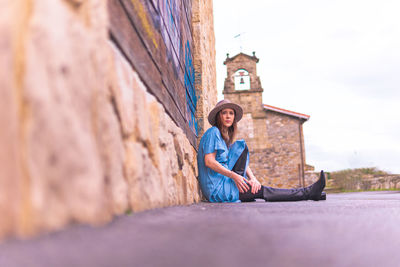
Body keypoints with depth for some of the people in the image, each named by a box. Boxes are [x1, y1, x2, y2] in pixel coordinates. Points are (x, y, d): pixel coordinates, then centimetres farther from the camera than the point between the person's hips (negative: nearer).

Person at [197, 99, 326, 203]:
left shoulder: (227, 138, 21)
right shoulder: (213, 132, -4)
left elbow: (243, 163, 13)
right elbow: (209, 162, -16)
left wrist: (252, 178, -6)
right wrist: (234, 176, -22)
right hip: (216, 188, -8)